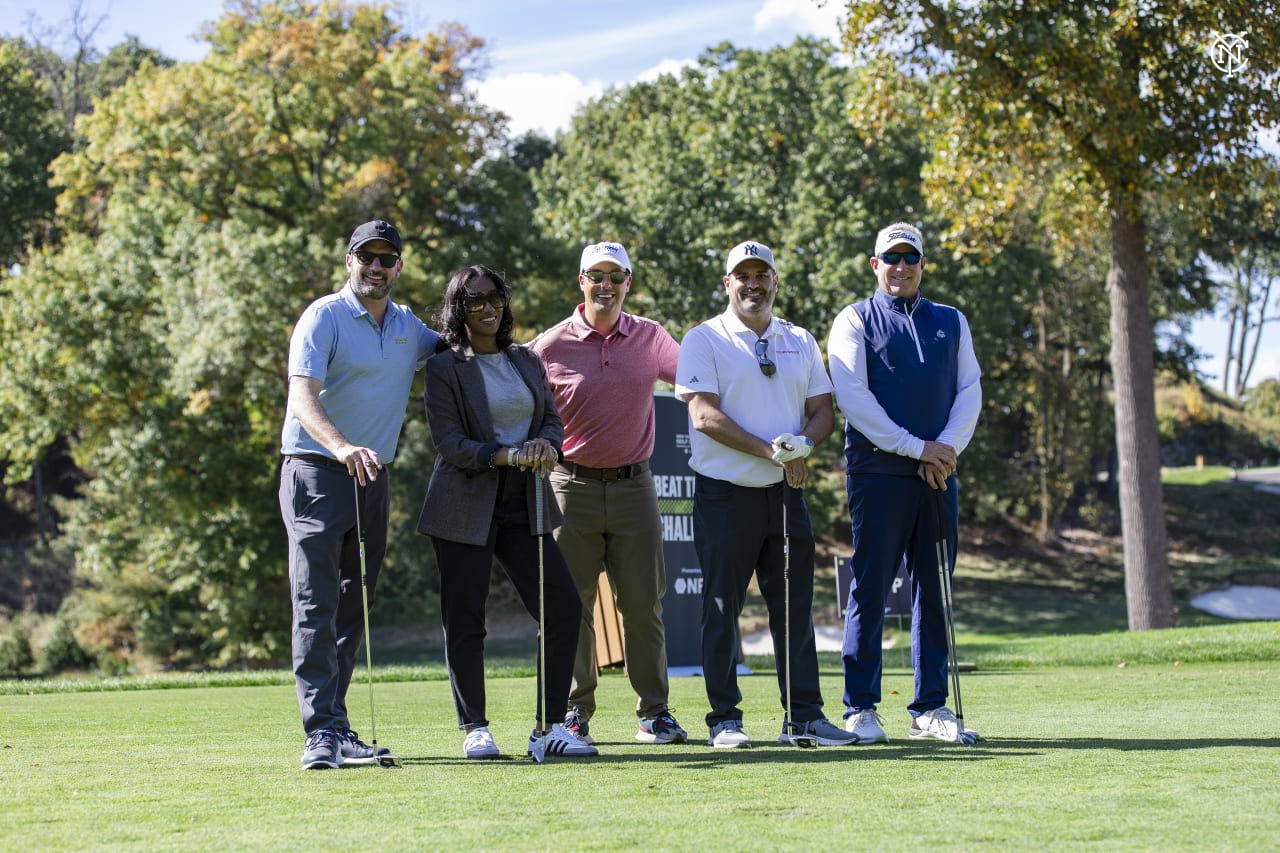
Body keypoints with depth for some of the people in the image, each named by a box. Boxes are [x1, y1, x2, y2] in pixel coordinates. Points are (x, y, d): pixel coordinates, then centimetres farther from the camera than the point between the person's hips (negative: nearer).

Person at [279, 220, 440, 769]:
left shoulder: (408, 326, 13)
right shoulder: (324, 317, -8)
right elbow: (302, 398, -21)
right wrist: (342, 447, -39)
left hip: (373, 477, 7)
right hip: (317, 472, -7)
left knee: (352, 611, 10)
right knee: (316, 608, -11)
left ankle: (336, 726, 15)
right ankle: (321, 734, -16)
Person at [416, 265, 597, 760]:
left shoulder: (527, 361, 15)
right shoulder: (445, 368, -2)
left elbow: (552, 418, 12)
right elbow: (449, 442, -10)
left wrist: (545, 445, -12)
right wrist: (507, 456, -21)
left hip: (523, 505, 5)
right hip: (466, 509, -5)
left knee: (564, 608, -5)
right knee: (464, 621, -1)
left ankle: (548, 727, 2)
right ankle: (474, 729, 11)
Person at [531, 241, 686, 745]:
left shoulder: (649, 338, 6)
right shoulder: (550, 346, 0)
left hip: (633, 485, 1)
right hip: (573, 486, -1)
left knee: (643, 603, 2)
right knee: (572, 602, 1)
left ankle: (654, 712, 9)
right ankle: (575, 710, 10)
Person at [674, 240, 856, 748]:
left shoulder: (801, 342, 14)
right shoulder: (704, 340, -1)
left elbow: (823, 410, 12)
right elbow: (705, 415, -12)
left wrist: (803, 442, -11)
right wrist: (771, 451, -17)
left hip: (786, 492, 4)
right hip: (725, 493, -4)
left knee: (795, 606, 4)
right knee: (722, 607, -1)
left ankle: (804, 715, 8)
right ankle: (724, 720, 4)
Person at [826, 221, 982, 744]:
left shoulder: (951, 323, 17)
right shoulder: (854, 321, 4)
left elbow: (970, 390, 9)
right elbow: (853, 396, -7)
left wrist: (946, 449, -8)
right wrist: (916, 448, -12)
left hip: (939, 474, 4)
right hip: (877, 472, -4)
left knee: (934, 592, 5)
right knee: (869, 589, -4)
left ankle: (930, 709, 10)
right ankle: (861, 708, 0)